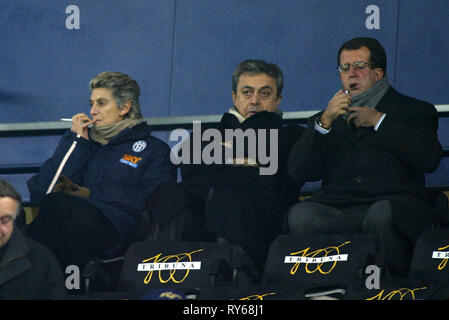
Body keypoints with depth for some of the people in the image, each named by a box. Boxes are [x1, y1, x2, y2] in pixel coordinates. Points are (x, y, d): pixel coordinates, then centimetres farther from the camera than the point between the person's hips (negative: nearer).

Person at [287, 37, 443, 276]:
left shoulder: (414, 111, 19)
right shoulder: (324, 119, 27)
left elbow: (429, 159, -1)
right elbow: (299, 171, 12)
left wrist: (379, 122, 2)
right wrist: (324, 122, -1)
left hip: (392, 206, -2)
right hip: (337, 210, 2)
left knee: (381, 214, -38)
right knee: (300, 215, -30)